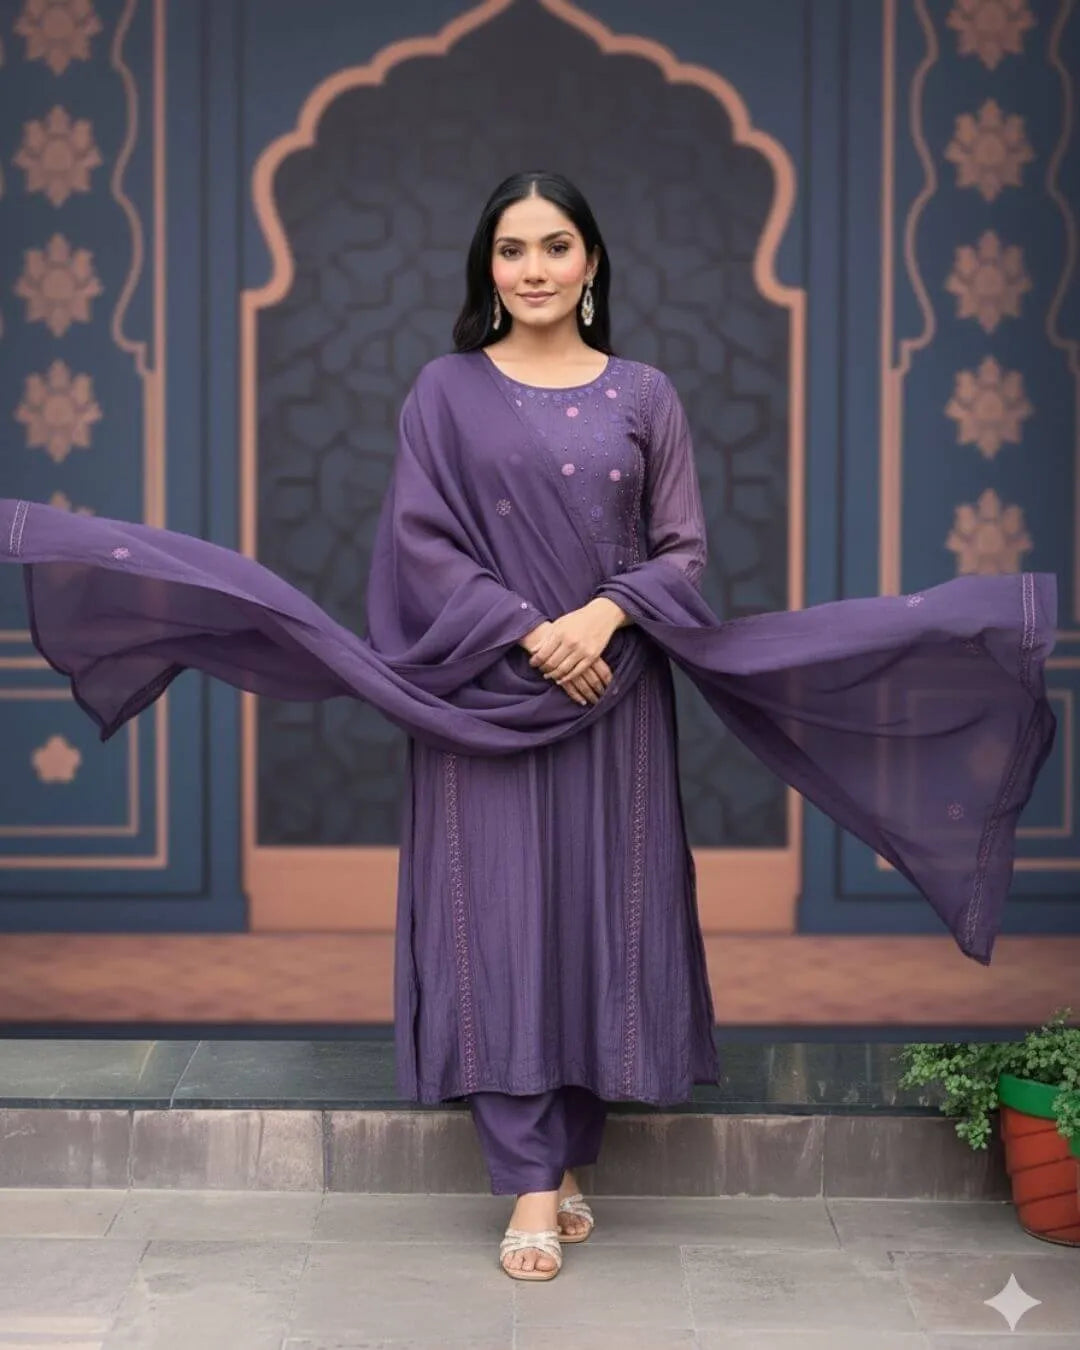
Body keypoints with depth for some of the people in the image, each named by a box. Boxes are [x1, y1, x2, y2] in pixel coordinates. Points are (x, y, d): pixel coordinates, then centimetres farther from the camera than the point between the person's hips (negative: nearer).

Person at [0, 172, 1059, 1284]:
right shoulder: (445, 391, 3)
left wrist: (608, 612, -14)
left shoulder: (645, 396, 7)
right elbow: (421, 545, -3)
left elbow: (683, 549, 5)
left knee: (601, 921, 3)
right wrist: (527, 631, -14)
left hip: (613, 703, 2)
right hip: (483, 701, -1)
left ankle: (566, 1158, 16)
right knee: (499, 922, -5)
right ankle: (529, 1185, 0)